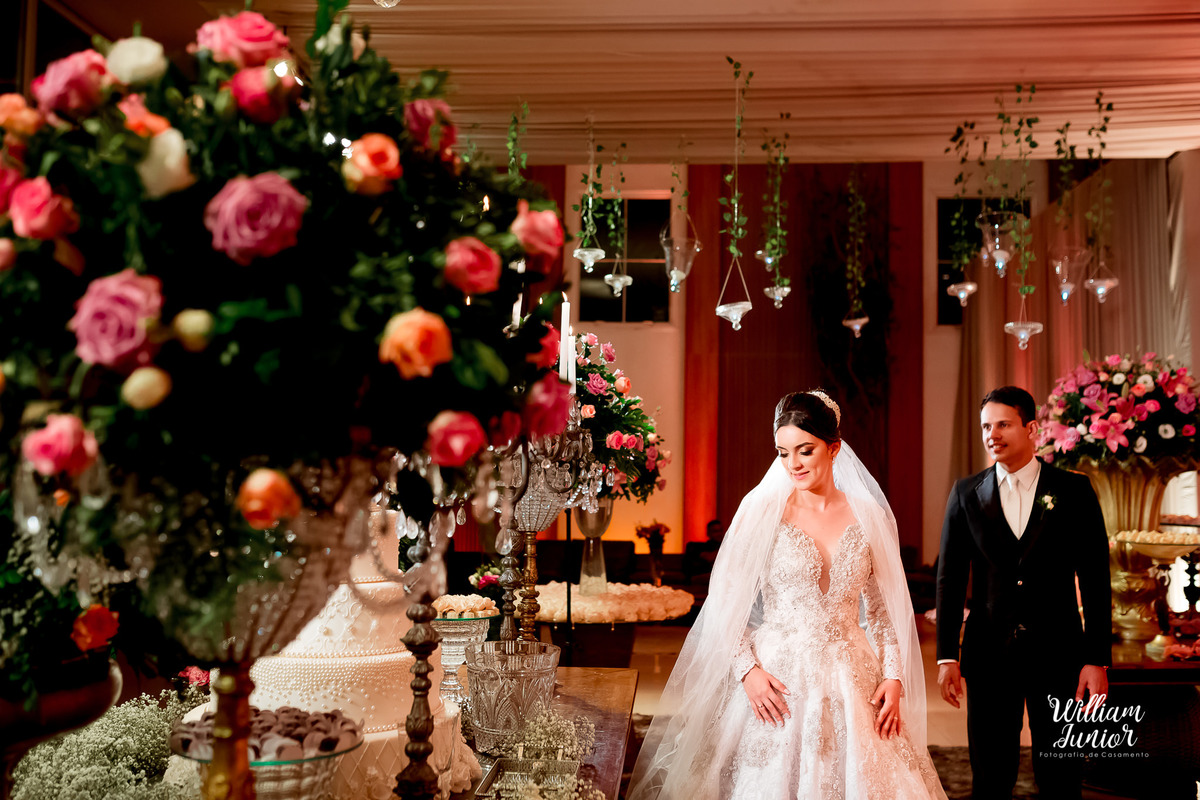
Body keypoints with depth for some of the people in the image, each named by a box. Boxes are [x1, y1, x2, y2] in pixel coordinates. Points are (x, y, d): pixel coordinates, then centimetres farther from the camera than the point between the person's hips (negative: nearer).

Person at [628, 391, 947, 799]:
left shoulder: (869, 516, 4)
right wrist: (748, 670, -12)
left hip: (851, 681, 3)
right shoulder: (762, 510, -4)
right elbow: (727, 602, -2)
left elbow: (884, 610, 9)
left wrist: (893, 677, -1)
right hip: (778, 681, -2)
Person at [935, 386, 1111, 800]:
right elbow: (950, 578, 4)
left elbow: (1095, 579, -1)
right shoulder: (966, 494, 4)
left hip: (1057, 653, -1)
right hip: (989, 654, 1)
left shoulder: (1074, 490, 0)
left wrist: (1097, 660, -6)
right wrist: (946, 656, 0)